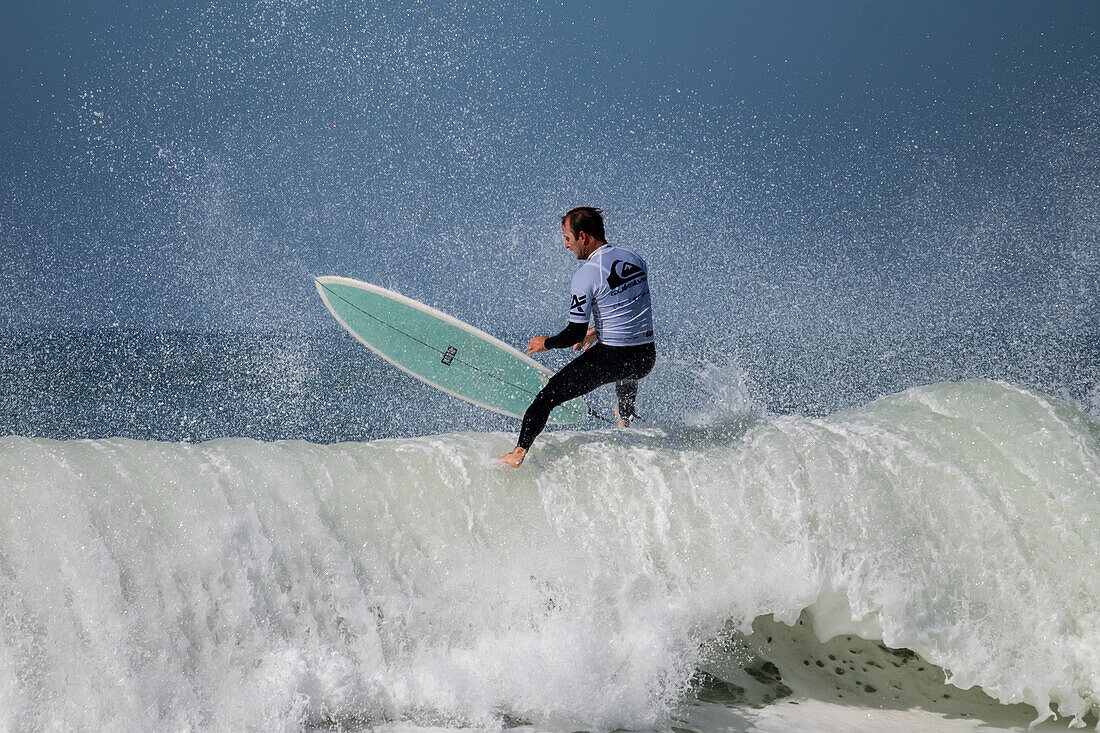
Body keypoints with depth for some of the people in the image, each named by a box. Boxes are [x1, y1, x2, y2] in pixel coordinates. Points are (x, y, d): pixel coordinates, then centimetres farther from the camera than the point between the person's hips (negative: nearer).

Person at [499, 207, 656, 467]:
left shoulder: (585, 276, -15)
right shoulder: (633, 257, 6)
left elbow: (575, 333, -13)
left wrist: (546, 343, 6)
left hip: (609, 358, -7)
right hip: (646, 358, 7)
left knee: (549, 395, 3)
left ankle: (518, 453, -7)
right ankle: (626, 419, 66)